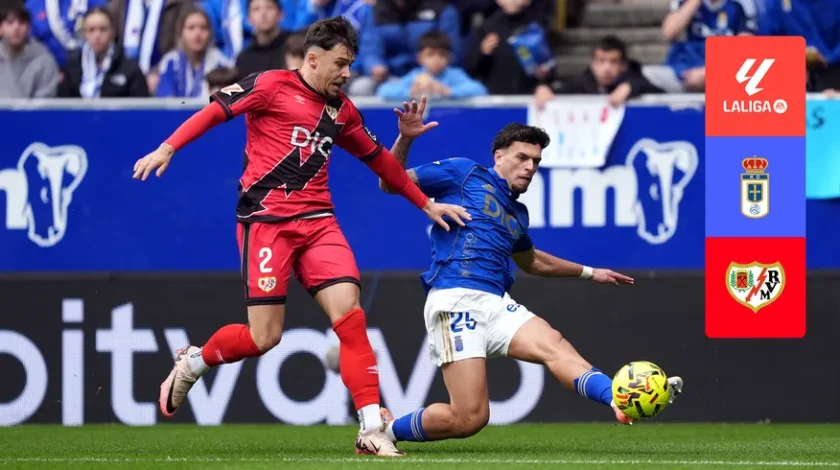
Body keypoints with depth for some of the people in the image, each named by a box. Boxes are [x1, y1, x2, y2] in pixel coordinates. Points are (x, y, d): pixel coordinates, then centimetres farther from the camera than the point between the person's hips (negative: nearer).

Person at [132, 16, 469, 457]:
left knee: (350, 314, -12)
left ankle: (372, 430, -12)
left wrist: (426, 204, 29)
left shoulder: (341, 110, 16)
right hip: (266, 219, -5)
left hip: (317, 221, 5)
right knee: (264, 337, -8)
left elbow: (379, 159, 27)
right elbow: (216, 109, -7)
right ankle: (192, 362, 22)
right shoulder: (271, 86, -2)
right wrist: (167, 148, -20)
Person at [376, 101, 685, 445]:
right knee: (470, 417, -16)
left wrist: (589, 272, 49)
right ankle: (386, 429, 7)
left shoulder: (517, 214, 26)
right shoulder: (464, 174, 7)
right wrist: (405, 140, -12)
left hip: (497, 303, 7)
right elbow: (390, 183, 5)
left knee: (554, 345, -24)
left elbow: (531, 261, 47)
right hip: (455, 300, -6)